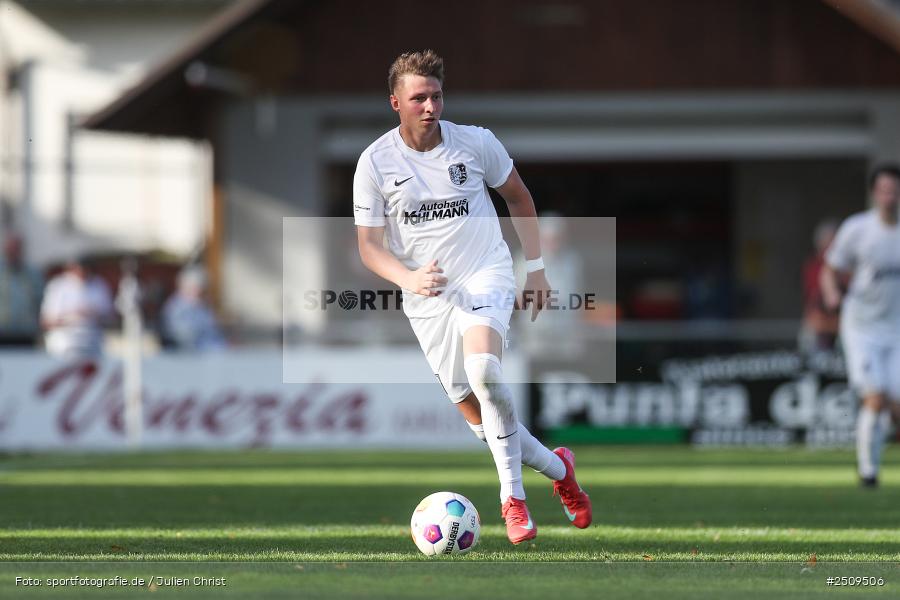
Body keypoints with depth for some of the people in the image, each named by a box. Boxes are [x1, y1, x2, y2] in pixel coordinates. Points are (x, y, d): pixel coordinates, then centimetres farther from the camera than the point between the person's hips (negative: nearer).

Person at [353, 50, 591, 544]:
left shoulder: (475, 143, -5)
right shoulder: (375, 163, -7)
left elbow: (519, 198, 11)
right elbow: (368, 245, -4)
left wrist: (535, 266, 8)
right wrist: (408, 278, -22)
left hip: (485, 276, -2)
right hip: (427, 298, 2)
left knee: (483, 368, -31)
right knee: (476, 414, 2)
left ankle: (513, 497, -20)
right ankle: (557, 469, 28)